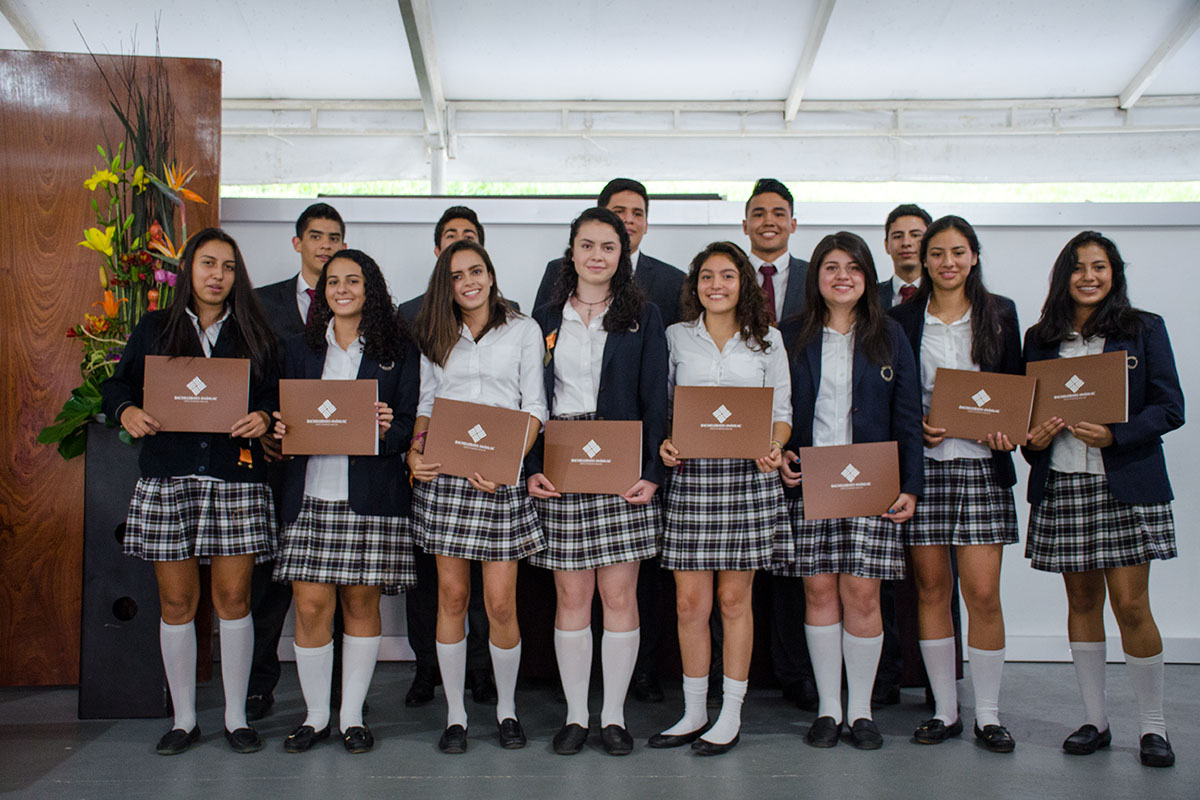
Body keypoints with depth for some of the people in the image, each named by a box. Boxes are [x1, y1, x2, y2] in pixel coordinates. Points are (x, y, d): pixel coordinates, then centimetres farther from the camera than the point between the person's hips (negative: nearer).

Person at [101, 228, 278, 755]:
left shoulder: (253, 334, 11)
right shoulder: (154, 328, 11)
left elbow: (276, 396, 8)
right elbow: (118, 384, 12)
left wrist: (263, 417, -14)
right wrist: (127, 411, -9)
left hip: (236, 478, 0)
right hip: (167, 478, 0)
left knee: (233, 598, 2)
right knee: (176, 601, 4)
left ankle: (236, 718, 15)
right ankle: (183, 720, 18)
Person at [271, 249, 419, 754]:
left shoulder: (398, 351, 7)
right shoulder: (300, 349, 14)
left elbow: (410, 424, 3)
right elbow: (284, 415, 15)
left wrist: (386, 431, -18)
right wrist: (281, 430, -8)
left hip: (371, 497, -1)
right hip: (310, 492, 2)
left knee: (361, 602, 4)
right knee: (311, 605, -1)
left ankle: (352, 716, 17)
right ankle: (315, 715, 16)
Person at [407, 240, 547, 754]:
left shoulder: (523, 330, 7)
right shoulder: (436, 337, 15)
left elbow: (534, 407, 2)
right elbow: (426, 404, 14)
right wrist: (415, 451, -5)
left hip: (502, 478, -2)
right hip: (444, 475, 2)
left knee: (500, 603, -3)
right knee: (452, 596, 5)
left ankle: (506, 709, 17)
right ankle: (455, 715, 17)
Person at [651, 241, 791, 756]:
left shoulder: (767, 340, 9)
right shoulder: (676, 338, 8)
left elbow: (781, 409, 9)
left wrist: (773, 449, -10)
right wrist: (664, 444, -9)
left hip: (748, 477, 0)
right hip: (690, 475, 1)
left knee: (734, 598, 5)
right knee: (690, 601, 2)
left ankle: (730, 717, 17)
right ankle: (693, 713, 19)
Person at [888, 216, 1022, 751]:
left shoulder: (1000, 314, 9)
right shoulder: (903, 318, 6)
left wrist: (1007, 432, -6)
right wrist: (916, 427, -10)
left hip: (982, 465, 0)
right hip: (924, 465, 0)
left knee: (983, 593, -3)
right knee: (931, 588, 5)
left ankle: (988, 715, 12)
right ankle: (945, 711, 18)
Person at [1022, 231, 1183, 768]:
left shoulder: (1145, 330, 3)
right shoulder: (1040, 339, 10)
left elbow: (1170, 407, -2)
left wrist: (1115, 435, -17)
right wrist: (1032, 439, -8)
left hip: (1127, 483, -2)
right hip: (1061, 485, 3)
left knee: (1131, 606, -4)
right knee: (1082, 601, 9)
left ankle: (1153, 725, 13)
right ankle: (1094, 720, 20)